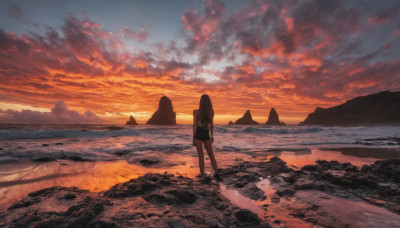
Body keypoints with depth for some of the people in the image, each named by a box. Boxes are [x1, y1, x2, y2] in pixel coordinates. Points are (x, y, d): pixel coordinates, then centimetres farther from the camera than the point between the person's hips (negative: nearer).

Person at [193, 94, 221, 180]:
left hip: (198, 135, -3)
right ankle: (216, 172, 5)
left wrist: (193, 138, -3)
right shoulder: (211, 112, 0)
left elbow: (195, 126, -10)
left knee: (201, 155, 7)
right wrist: (212, 135, 18)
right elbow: (211, 125, 8)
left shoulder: (196, 112, -10)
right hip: (206, 135, 3)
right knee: (211, 155, 13)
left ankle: (202, 173, 16)